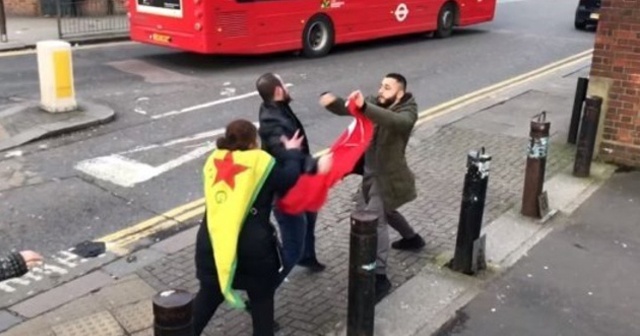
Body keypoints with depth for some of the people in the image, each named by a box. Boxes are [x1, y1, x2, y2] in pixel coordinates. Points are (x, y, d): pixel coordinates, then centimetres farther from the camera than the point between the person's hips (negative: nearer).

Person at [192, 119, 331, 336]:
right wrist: (292, 153, 21)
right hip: (251, 244, -4)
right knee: (262, 296, 17)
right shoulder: (261, 163, -5)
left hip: (211, 241, 5)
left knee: (209, 294, 24)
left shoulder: (214, 161, 9)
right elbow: (289, 178, 4)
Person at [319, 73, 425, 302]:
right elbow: (346, 109, -11)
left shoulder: (407, 112, -20)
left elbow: (394, 121, -44)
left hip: (388, 174, -8)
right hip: (371, 170, 8)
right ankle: (412, 238, 53)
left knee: (374, 219, -16)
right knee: (382, 210, 27)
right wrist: (331, 101, -34)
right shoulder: (375, 103, -2)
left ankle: (380, 278, -12)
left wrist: (364, 107, -57)